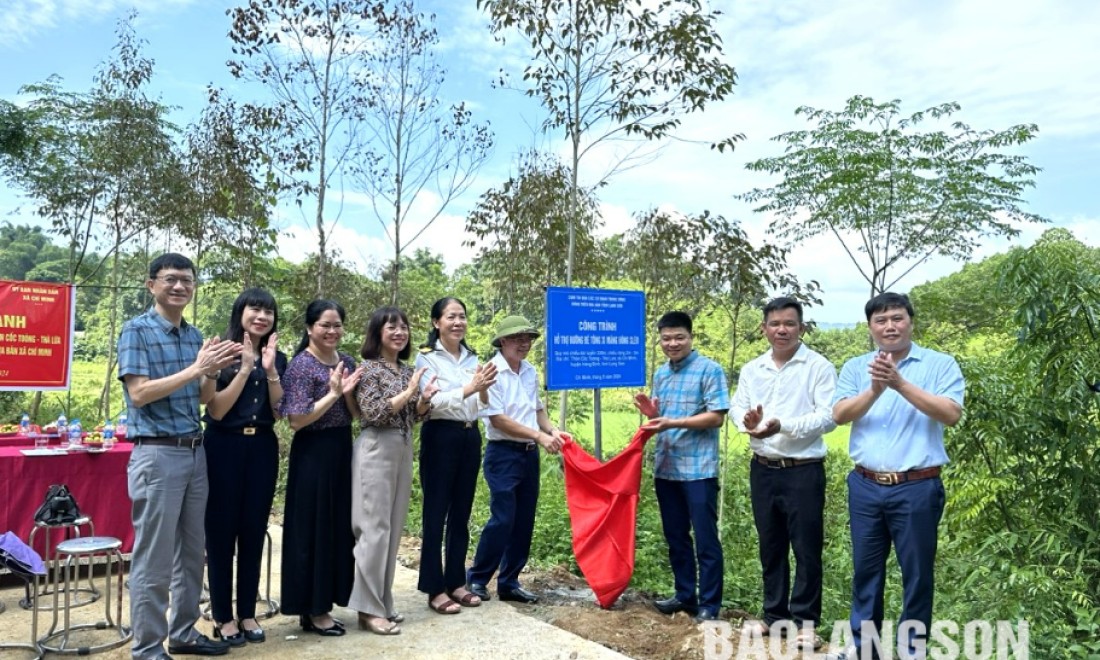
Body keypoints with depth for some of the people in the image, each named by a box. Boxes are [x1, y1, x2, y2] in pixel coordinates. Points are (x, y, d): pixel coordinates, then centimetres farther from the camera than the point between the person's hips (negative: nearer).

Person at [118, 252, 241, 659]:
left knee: (191, 552, 14)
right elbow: (139, 393, -16)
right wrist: (195, 367, -19)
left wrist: (212, 371, -7)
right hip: (157, 455, -7)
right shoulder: (137, 330, -7)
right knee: (154, 558, 0)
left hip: (196, 452, 7)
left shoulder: (195, 335, 11)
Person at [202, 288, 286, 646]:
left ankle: (248, 613, 21)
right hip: (224, 448, -4)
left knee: (254, 531, 9)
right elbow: (216, 410, -13)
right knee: (221, 531, 3)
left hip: (263, 449, 4)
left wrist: (270, 370, -11)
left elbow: (280, 412, 1)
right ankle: (223, 616, 16)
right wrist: (246, 368, -19)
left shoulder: (277, 357, 8)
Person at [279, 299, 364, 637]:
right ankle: (311, 610, 14)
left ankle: (321, 605, 25)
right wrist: (334, 393, -20)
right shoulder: (302, 365, -12)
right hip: (313, 454, -7)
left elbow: (356, 414, 9)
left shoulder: (346, 361, 9)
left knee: (338, 526, 12)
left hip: (342, 450, 8)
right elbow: (297, 420, -18)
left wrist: (348, 392, -10)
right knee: (313, 528, 1)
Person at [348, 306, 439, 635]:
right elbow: (372, 414, -16)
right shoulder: (368, 368, -8)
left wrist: (425, 399, -5)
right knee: (375, 528, -5)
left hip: (404, 449, 7)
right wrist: (409, 391, -19)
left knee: (394, 528, 10)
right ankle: (369, 609, 3)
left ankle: (382, 602, 20)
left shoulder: (408, 370, 12)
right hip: (377, 449, -7)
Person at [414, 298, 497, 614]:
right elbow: (431, 401, -18)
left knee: (461, 514, 13)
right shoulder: (426, 357, -7)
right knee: (435, 514, 1)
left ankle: (456, 582, 24)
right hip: (440, 437, -6)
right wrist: (469, 388, -30)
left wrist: (483, 390, -14)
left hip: (470, 437, 6)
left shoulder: (471, 358, 10)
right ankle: (435, 589, 11)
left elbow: (482, 405, 8)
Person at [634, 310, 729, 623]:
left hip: (698, 468, -7)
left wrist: (673, 422, -21)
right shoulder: (660, 374, 12)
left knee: (705, 539, 1)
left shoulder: (709, 369, -8)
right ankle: (685, 595, 28)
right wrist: (651, 413, -5)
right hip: (665, 468, 7)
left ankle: (709, 604, 12)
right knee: (675, 536, 15)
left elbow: (716, 417, -14)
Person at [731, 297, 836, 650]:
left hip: (803, 472, -5)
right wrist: (747, 420, -16)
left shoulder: (819, 367, -8)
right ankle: (775, 615, 28)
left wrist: (783, 425, -26)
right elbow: (736, 407, 8)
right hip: (763, 470, 5)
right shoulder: (751, 370, 10)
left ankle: (805, 620, 17)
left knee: (806, 548, 3)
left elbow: (828, 417, -15)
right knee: (770, 546, 15)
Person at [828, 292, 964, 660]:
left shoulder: (940, 364, -1)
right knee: (866, 570, 14)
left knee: (917, 574, 8)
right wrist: (875, 389, -21)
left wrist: (901, 384, -22)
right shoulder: (855, 368, 6)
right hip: (865, 487, 3)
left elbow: (952, 414, -15)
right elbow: (840, 415, -6)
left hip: (917, 488, -3)